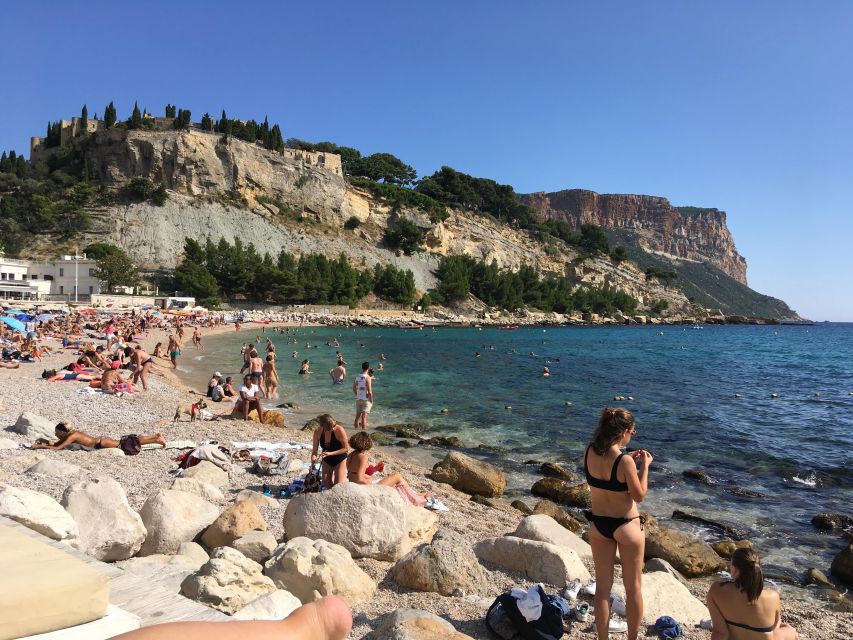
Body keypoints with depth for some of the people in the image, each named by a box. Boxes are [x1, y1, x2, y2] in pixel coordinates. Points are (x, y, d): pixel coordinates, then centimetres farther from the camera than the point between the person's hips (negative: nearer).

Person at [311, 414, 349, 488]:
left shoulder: (339, 430, -29)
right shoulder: (317, 433, -20)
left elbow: (346, 448, -23)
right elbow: (314, 451, -10)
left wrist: (330, 453, -31)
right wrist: (314, 458, -32)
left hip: (340, 459, -3)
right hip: (326, 460, 3)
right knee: (326, 485, 9)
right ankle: (332, 474, 38)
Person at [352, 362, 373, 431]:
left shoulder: (357, 376, 3)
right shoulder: (367, 377, -15)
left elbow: (354, 389, 10)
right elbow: (369, 391, -17)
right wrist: (371, 401, -6)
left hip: (358, 399, 6)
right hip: (366, 399, -6)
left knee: (358, 416, 16)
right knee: (364, 416, -4)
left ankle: (356, 428, 27)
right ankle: (363, 430, -4)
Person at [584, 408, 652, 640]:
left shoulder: (589, 452, -9)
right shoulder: (624, 461, -26)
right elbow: (639, 495, -14)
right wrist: (644, 466, -5)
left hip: (598, 525, 5)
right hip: (626, 526, -5)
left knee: (602, 587, 16)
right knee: (633, 588, 17)